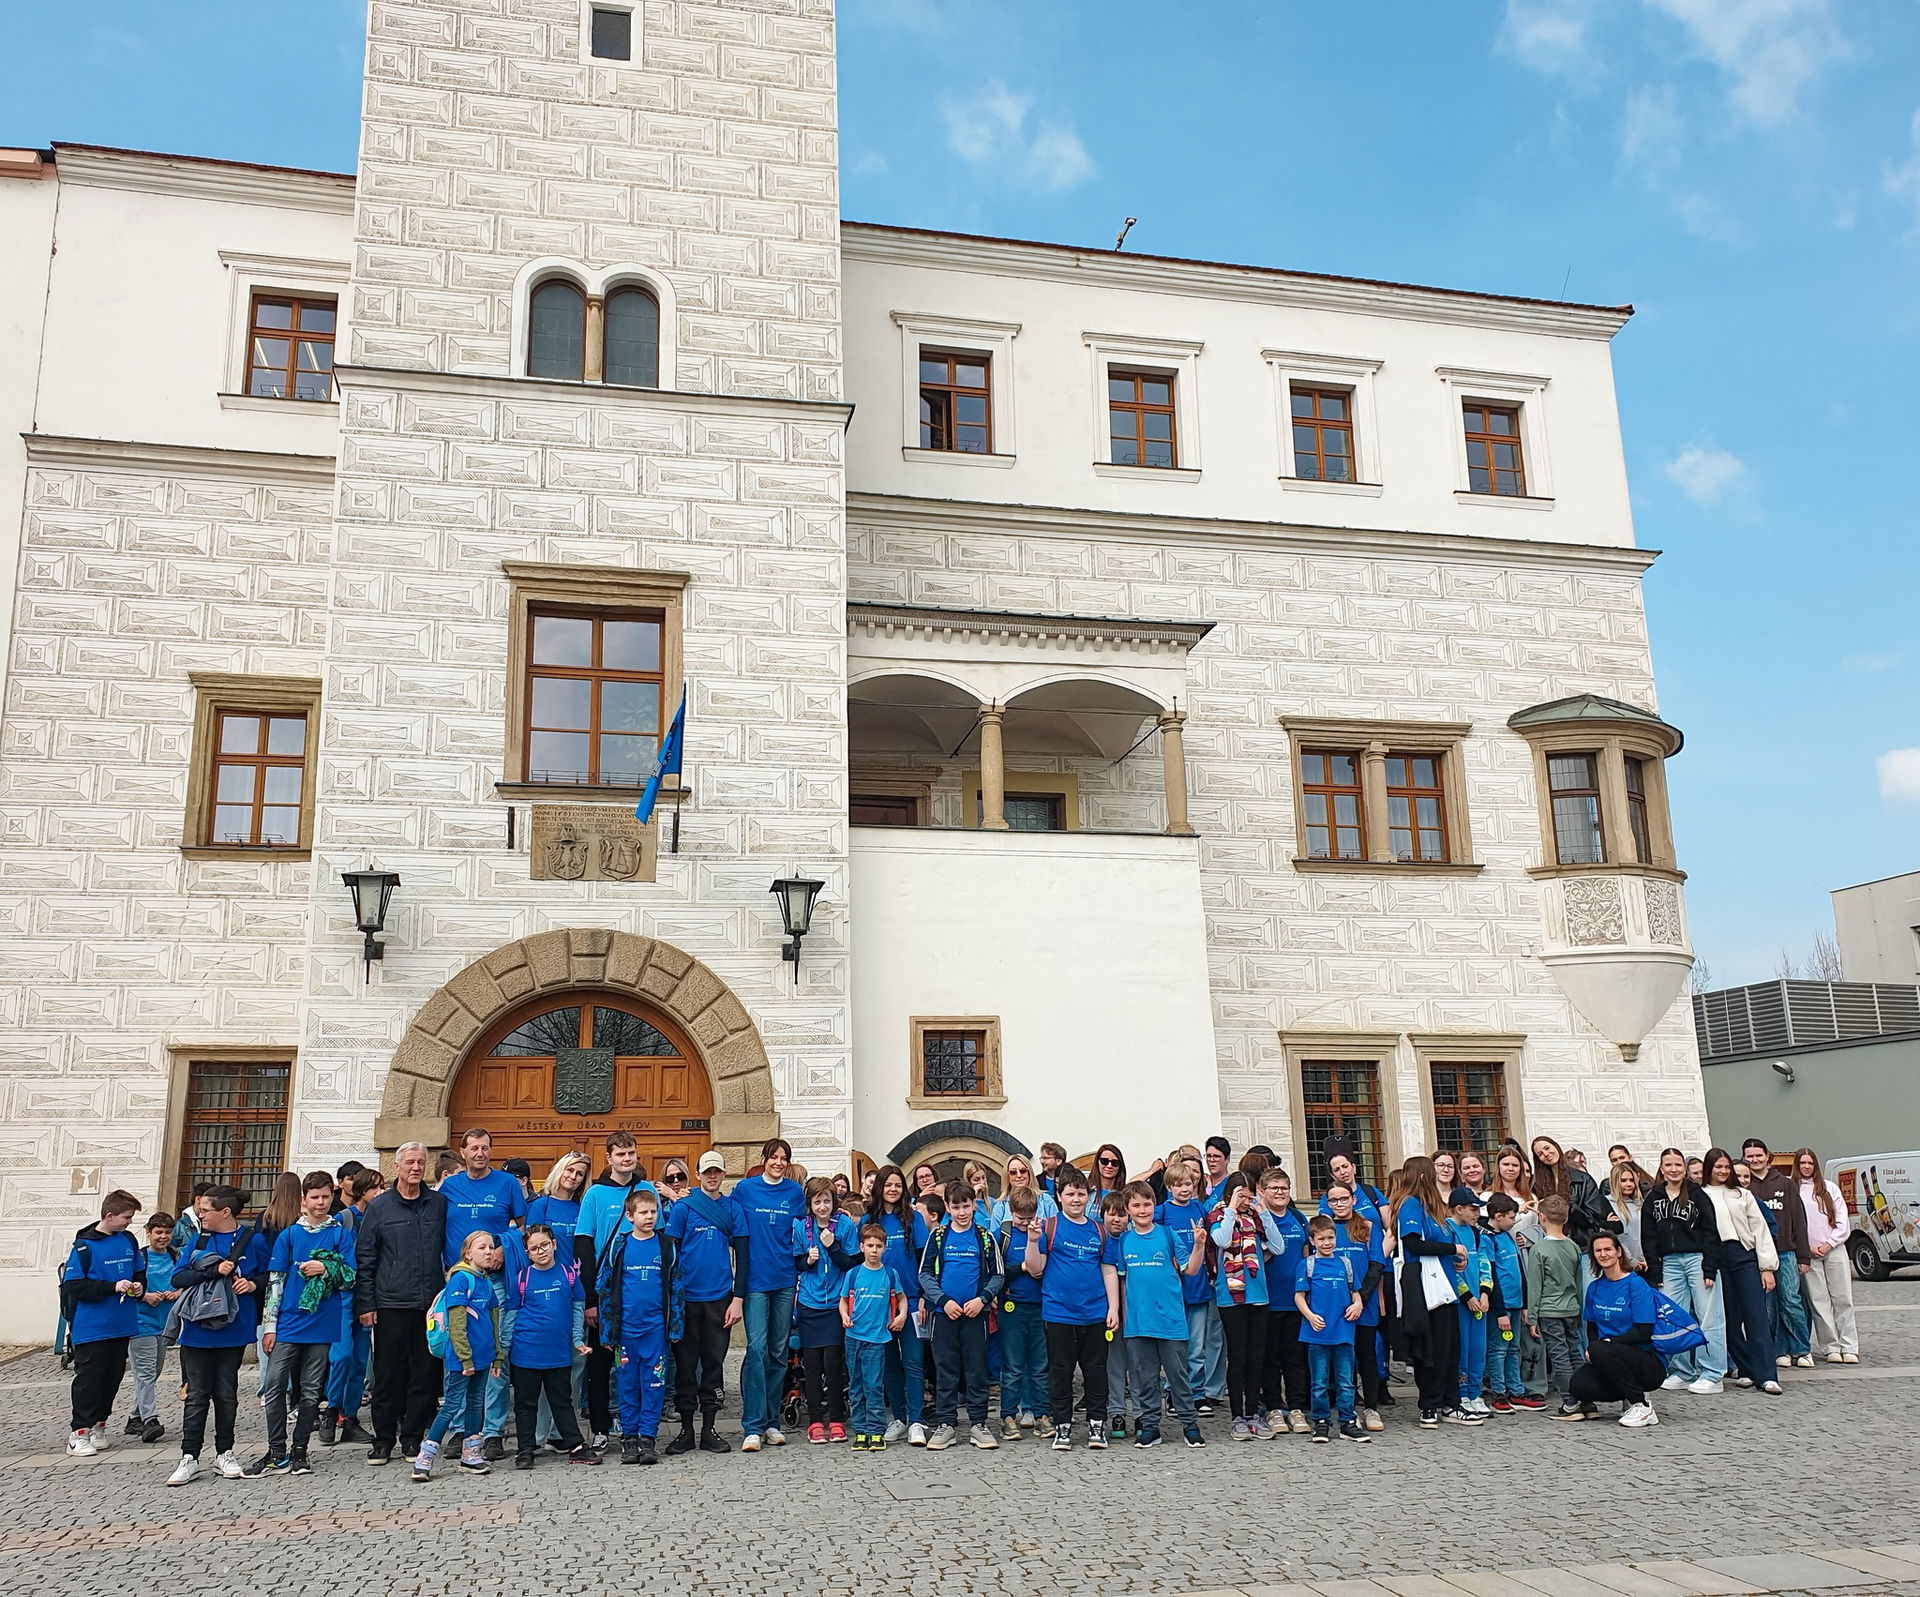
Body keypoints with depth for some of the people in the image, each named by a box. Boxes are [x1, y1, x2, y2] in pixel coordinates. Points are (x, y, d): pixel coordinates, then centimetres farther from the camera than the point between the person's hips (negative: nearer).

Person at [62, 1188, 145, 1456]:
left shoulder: (129, 1240, 8)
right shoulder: (84, 1246, -10)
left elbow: (140, 1272, 20)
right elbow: (73, 1286, -15)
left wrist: (139, 1287, -2)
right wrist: (112, 1287, -21)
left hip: (122, 1325, 6)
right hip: (91, 1329, -6)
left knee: (113, 1376, 11)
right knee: (88, 1380, -3)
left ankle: (98, 1425, 24)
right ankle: (78, 1434, 3)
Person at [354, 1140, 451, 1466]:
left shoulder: (439, 1204, 8)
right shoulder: (379, 1206, 3)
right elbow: (364, 1257, 3)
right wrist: (365, 1303, -2)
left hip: (431, 1302, 2)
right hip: (391, 1302, -2)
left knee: (425, 1372, 5)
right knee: (387, 1373, 2)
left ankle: (413, 1437, 16)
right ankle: (383, 1439, 15)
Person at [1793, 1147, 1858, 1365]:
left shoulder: (1829, 1188, 10)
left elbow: (1843, 1221, 7)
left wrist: (1829, 1244, -4)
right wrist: (1808, 1248, -7)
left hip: (1834, 1250, 2)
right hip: (1808, 1254, -2)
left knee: (1843, 1299, 0)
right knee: (1819, 1302, -2)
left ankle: (1849, 1347, 3)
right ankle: (1832, 1347, 3)